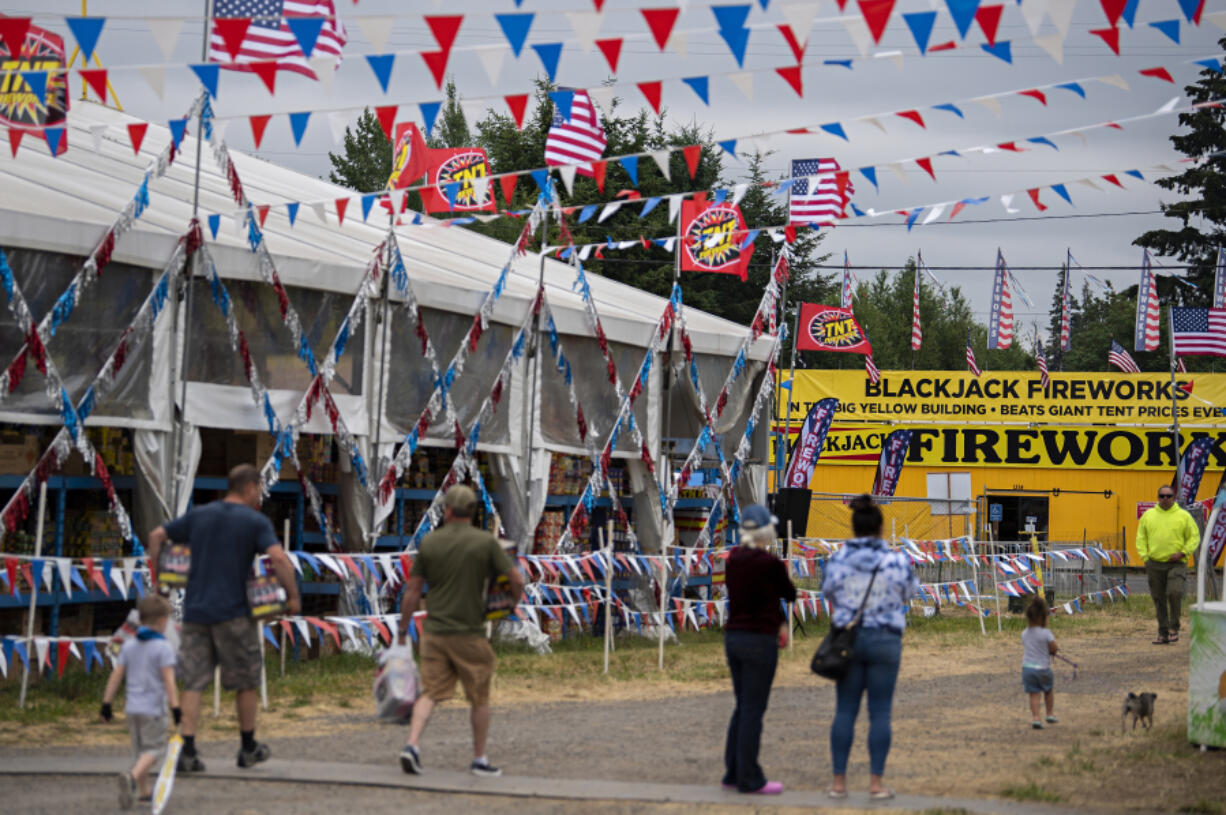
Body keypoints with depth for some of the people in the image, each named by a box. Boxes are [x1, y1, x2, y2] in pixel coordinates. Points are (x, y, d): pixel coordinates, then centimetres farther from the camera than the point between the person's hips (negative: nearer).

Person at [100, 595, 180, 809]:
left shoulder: (129, 646, 9)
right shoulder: (163, 648, -9)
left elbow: (116, 676, 8)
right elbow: (168, 680, -16)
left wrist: (106, 703, 12)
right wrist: (175, 707, -17)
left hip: (132, 708, 6)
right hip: (153, 708, -6)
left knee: (140, 750, 18)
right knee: (152, 749, -4)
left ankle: (144, 791, 25)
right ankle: (131, 777, -29)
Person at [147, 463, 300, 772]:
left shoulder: (198, 515, 12)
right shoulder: (256, 521, -4)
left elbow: (156, 536, 15)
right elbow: (279, 558, -18)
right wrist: (293, 597, -9)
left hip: (195, 611, 4)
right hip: (234, 613, -4)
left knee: (193, 683, 4)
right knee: (246, 682, 12)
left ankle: (187, 750, -8)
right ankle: (248, 749, 23)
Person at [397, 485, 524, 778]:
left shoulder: (429, 542, 1)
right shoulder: (486, 542, -6)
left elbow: (413, 591, 4)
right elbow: (517, 579, -7)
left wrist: (403, 629, 12)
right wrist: (512, 605, 13)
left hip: (434, 631, 2)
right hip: (469, 633, -2)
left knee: (430, 692, 5)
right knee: (479, 698, 11)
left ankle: (412, 745, -15)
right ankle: (479, 759, 17)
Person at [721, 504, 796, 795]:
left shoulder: (733, 560, 6)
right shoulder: (770, 563, -15)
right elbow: (790, 594, 1)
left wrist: (781, 622, 11)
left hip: (733, 638, 7)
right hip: (759, 641, -7)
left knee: (743, 708, 17)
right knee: (753, 710, -1)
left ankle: (733, 772, 22)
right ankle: (749, 779, 4)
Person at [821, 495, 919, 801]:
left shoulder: (837, 560, -7)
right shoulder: (897, 561, -10)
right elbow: (909, 593, 6)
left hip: (848, 638, 1)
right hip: (885, 640, -1)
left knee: (845, 710, 7)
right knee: (880, 712, 5)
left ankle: (839, 780, 9)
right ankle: (876, 781, 5)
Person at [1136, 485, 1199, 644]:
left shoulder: (1183, 516, 4)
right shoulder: (1148, 515, 10)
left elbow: (1194, 537, 5)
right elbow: (1141, 538, 13)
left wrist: (1183, 553, -9)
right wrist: (1144, 557, 1)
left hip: (1176, 564, -3)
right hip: (1154, 565, 3)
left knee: (1175, 593, -22)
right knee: (1159, 600, 5)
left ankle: (1174, 628, -5)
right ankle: (1163, 634, 13)